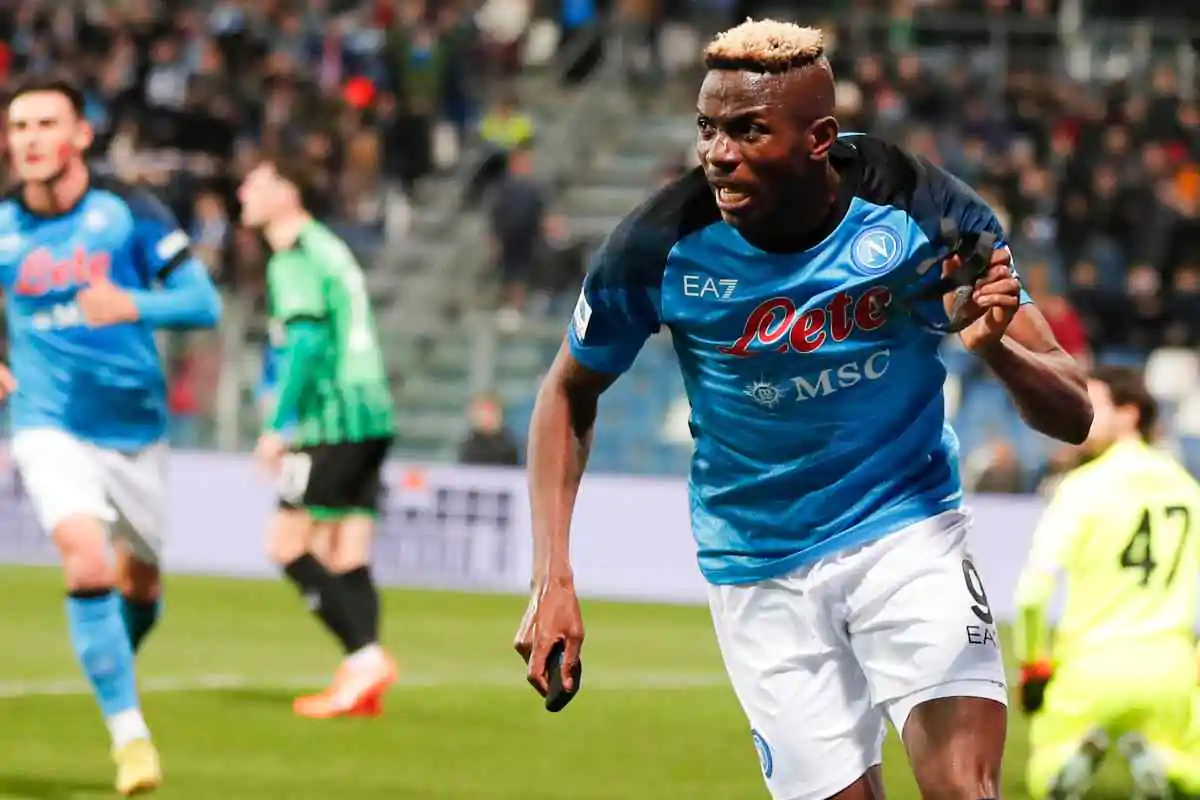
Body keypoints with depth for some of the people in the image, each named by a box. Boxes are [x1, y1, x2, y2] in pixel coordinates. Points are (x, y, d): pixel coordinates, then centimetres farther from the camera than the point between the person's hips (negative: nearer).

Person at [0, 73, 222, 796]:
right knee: (87, 562, -23)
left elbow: (204, 301, -12)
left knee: (139, 583, 15)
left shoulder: (129, 212, -9)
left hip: (136, 429, 1)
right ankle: (129, 730, -15)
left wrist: (132, 306, -30)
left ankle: (118, 669, 49)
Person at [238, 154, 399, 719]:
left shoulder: (295, 260, -9)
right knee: (349, 556, 5)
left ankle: (365, 656, -15)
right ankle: (361, 685, -1)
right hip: (372, 418, 9)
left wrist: (279, 425, -17)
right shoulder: (329, 249, 21)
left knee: (288, 545, -7)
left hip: (334, 419, -9)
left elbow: (306, 343, -18)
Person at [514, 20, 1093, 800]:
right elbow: (568, 396, 4)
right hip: (762, 575, 1)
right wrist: (553, 580, -5)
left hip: (909, 528, -1)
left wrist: (995, 345, -32)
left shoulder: (926, 210, -16)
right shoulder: (661, 246, -16)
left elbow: (1072, 416, -10)